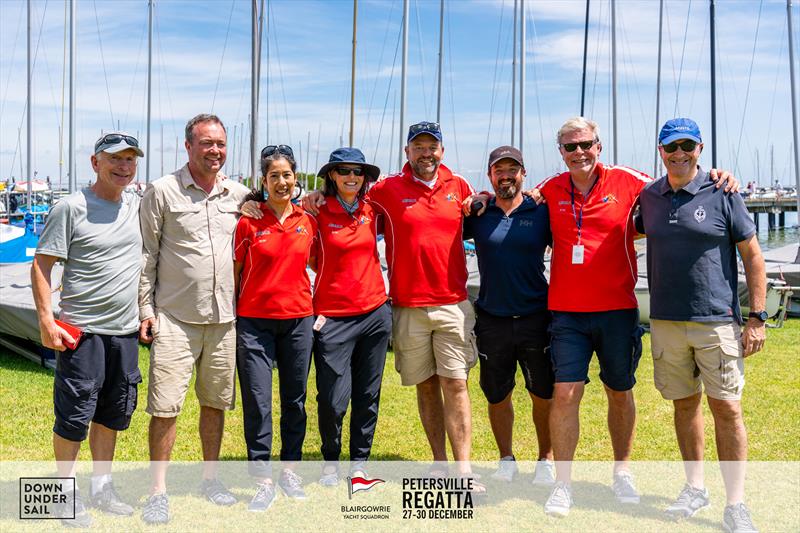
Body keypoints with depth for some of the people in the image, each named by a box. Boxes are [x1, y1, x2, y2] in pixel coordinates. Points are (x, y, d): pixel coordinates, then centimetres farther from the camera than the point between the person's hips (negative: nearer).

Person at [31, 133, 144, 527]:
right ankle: (66, 494, 18)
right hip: (82, 331, -6)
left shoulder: (138, 206, 8)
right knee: (74, 416, 0)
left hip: (126, 331, 6)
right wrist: (46, 321, -14)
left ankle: (102, 487, 29)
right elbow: (41, 266, -8)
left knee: (113, 413, 15)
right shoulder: (71, 208, -8)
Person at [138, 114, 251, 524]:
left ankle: (210, 478, 28)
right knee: (165, 406, -5)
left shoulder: (238, 195, 8)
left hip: (224, 319, 4)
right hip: (174, 318, -4)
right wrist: (146, 309, -4)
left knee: (216, 402, 13)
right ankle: (158, 491, 7)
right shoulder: (162, 191, -3)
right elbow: (147, 255, -1)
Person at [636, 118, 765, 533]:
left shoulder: (721, 194, -4)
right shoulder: (648, 197, 7)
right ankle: (695, 488, 27)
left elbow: (753, 255, -2)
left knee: (726, 408, -2)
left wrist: (756, 316, -6)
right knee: (684, 404, 12)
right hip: (666, 322, 4)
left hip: (717, 321, -3)